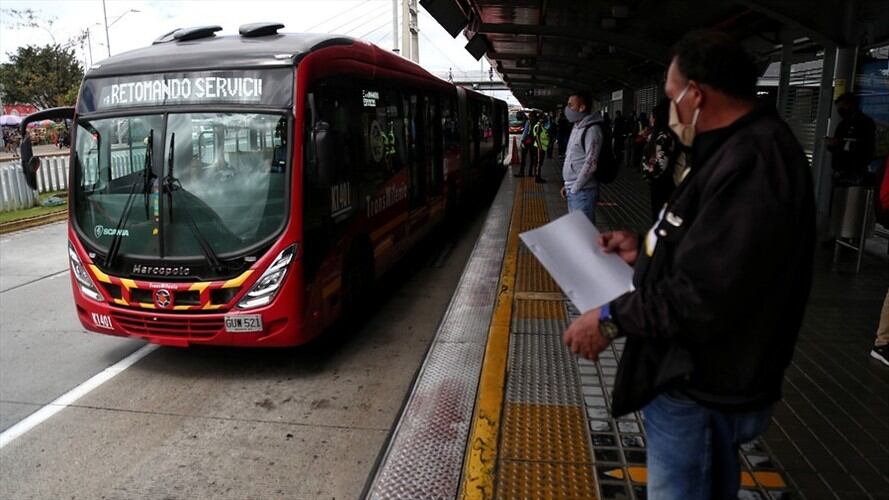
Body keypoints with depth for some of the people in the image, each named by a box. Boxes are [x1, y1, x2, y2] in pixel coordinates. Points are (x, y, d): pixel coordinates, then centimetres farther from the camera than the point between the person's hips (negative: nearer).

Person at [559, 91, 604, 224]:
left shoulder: (592, 129, -15)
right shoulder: (576, 127, 15)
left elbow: (590, 163, -20)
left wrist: (575, 187, -15)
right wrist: (568, 185, 16)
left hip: (583, 191, -9)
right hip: (572, 190, 9)